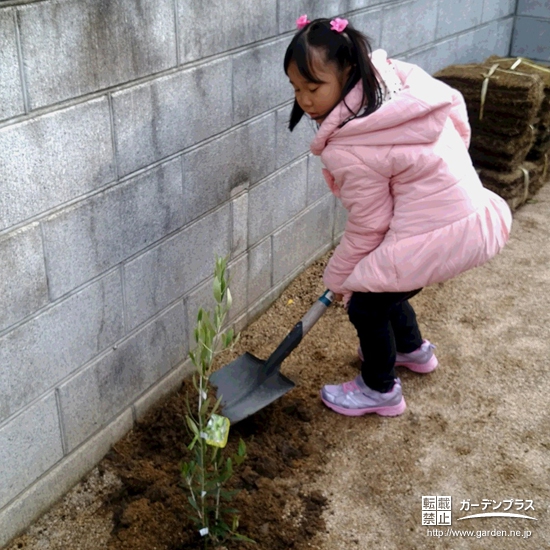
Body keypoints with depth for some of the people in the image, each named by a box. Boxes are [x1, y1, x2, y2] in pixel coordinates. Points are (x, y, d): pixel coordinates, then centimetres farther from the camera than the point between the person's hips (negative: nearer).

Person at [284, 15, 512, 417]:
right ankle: (412, 349, 51)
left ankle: (380, 391, 30)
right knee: (381, 282, 26)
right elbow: (455, 104, 10)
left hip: (438, 234, -9)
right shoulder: (390, 74, -3)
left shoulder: (349, 151, -24)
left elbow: (368, 226, -14)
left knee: (366, 303, 8)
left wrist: (338, 277, 5)